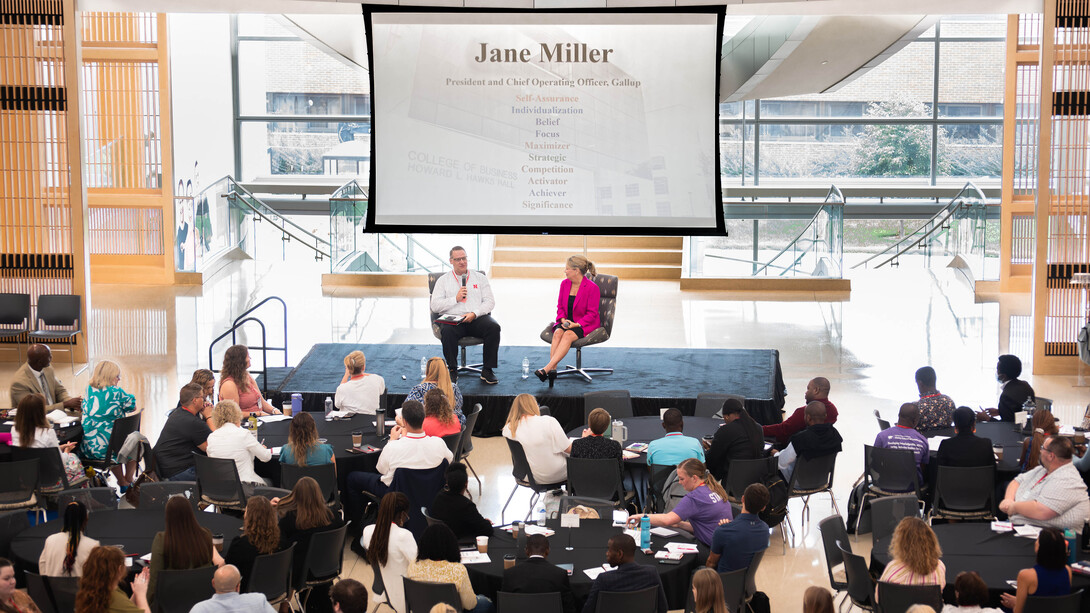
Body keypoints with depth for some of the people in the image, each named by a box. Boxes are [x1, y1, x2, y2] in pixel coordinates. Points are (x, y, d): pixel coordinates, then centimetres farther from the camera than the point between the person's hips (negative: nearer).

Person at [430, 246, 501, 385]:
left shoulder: (480, 278, 17)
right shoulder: (443, 281, 14)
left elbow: (490, 302, 7)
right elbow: (435, 306, 4)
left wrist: (475, 313, -11)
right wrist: (456, 299, -7)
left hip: (478, 318, 1)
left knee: (493, 327, -30)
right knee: (447, 331, -36)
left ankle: (487, 371, -22)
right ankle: (452, 370, -20)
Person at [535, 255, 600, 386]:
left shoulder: (592, 288, -11)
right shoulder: (565, 283, 6)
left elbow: (591, 313, -10)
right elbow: (560, 306, 13)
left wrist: (576, 324, -22)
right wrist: (563, 319, -8)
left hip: (585, 324, -5)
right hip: (566, 321, 5)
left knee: (568, 335, -34)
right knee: (558, 333, -29)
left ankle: (547, 368, -45)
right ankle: (552, 370, -41)